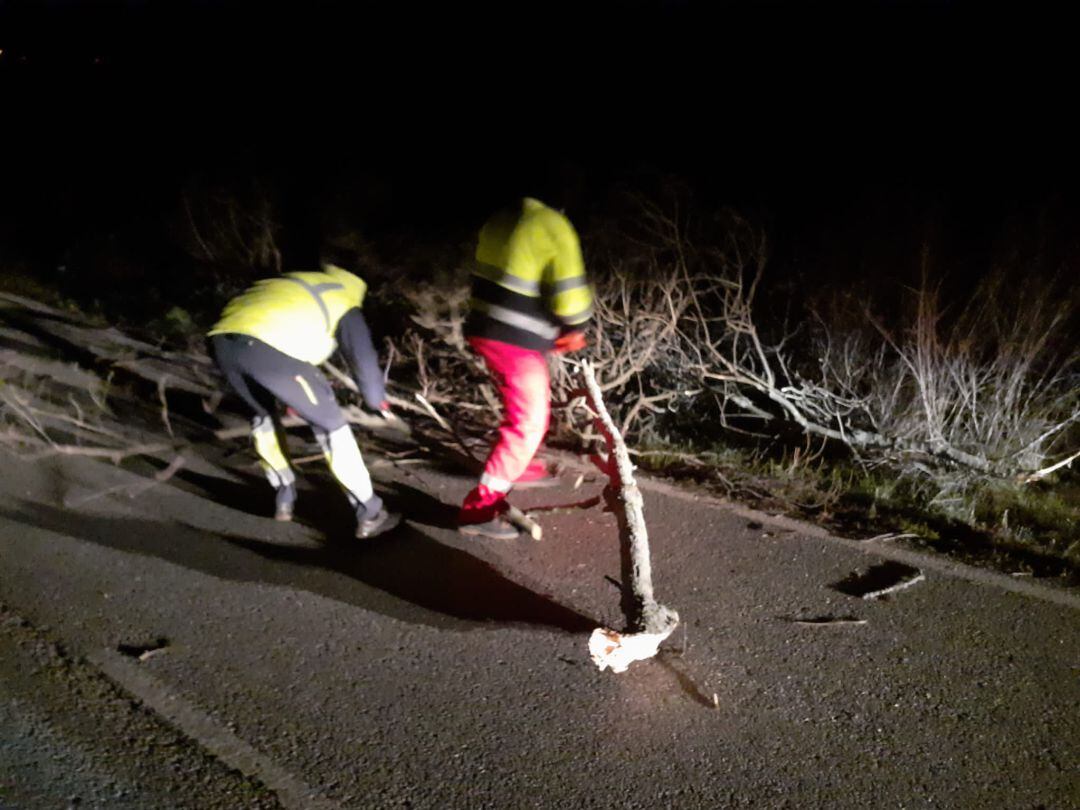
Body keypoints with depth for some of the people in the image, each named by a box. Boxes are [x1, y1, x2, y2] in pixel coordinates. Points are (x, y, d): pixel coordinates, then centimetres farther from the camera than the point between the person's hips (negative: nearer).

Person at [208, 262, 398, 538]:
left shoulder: (290, 284, 39)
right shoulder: (344, 305, 23)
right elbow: (364, 357, 18)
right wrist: (378, 400, 37)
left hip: (222, 339, 6)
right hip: (269, 347, -6)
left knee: (263, 414, 32)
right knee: (331, 425, 8)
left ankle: (284, 497, 37)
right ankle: (369, 514, 13)